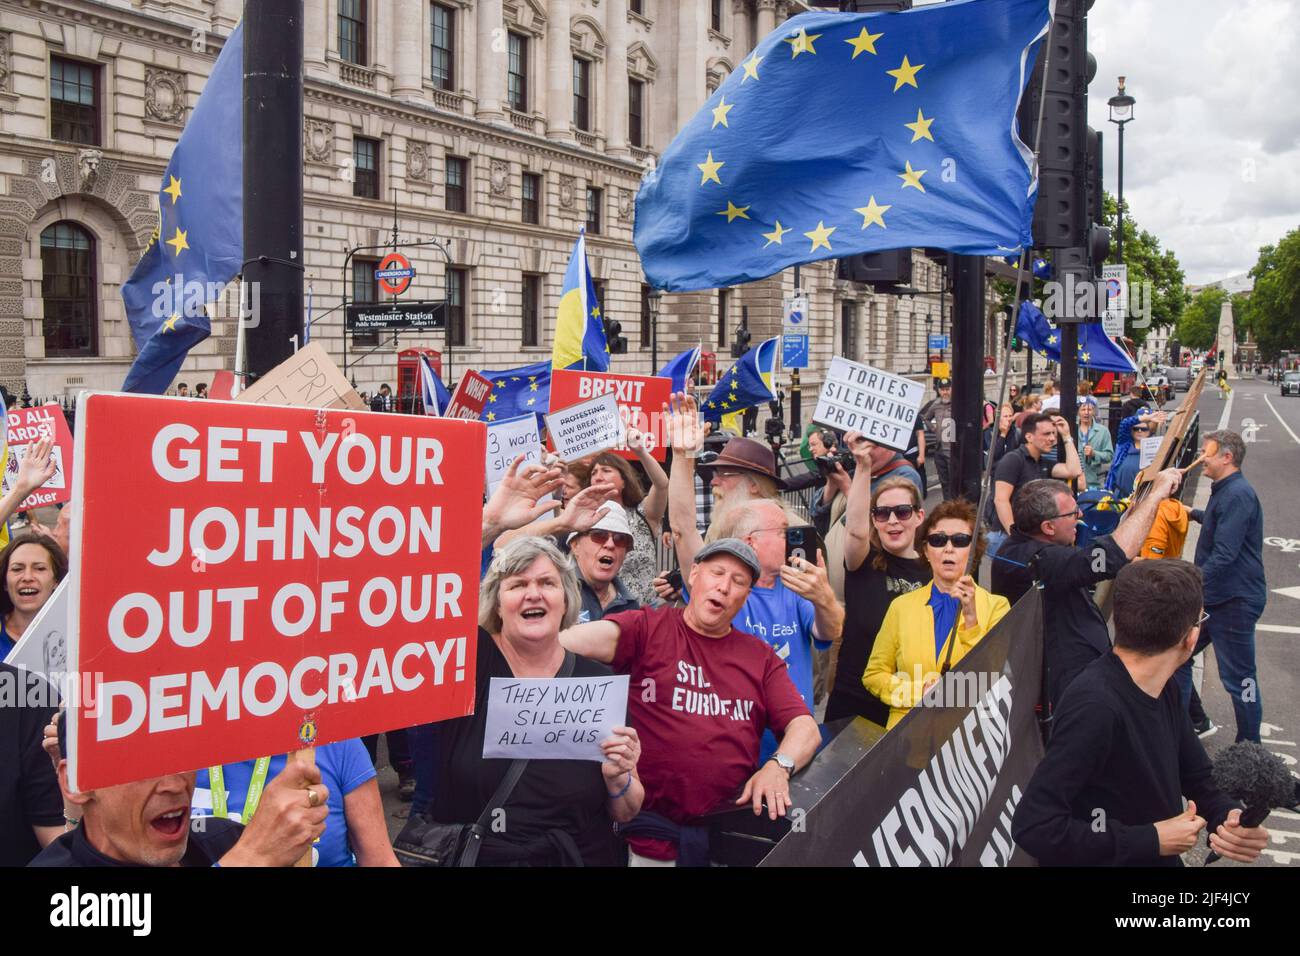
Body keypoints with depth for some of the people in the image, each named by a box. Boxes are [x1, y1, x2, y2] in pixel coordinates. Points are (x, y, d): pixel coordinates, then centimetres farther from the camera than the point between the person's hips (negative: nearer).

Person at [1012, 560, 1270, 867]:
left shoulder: (1162, 689, -2)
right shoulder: (1096, 706, -28)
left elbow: (1198, 779, 8)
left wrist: (1231, 817, -12)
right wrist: (1151, 840, -23)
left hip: (1163, 859, 7)